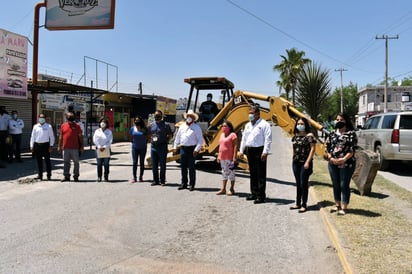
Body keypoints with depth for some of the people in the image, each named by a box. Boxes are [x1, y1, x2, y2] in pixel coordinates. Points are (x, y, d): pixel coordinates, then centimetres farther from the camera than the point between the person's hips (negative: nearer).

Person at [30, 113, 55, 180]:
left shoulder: (48, 126, 3)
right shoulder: (35, 126, 11)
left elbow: (51, 137, 3)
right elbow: (32, 136, 13)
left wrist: (51, 146, -5)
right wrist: (31, 146, 9)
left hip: (45, 145, -3)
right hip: (37, 145, 3)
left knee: (47, 160, 1)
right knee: (39, 161, 7)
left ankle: (49, 175, 9)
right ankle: (39, 175, 15)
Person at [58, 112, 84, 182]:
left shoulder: (77, 126, 2)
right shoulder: (63, 126, 9)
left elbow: (80, 137, 2)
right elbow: (61, 137, 14)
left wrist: (82, 146, -2)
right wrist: (59, 146, 10)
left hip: (75, 148, -3)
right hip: (65, 148, 3)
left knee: (76, 162, 2)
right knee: (66, 162, 7)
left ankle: (76, 176, 10)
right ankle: (66, 176, 14)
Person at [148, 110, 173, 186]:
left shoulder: (166, 125, -2)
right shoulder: (151, 125, 11)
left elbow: (170, 135, 2)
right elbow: (149, 134, 20)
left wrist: (165, 141, -6)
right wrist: (151, 140, 6)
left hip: (162, 146, -4)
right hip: (153, 146, 4)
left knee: (162, 165, 2)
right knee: (154, 165, 8)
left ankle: (162, 180, 11)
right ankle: (156, 180, 17)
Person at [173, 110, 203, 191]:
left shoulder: (197, 128, -2)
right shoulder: (182, 127, 13)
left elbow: (200, 140, -6)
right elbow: (177, 137, 19)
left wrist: (196, 150, -14)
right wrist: (175, 147, 15)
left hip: (192, 149, -5)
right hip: (183, 148, 5)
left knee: (191, 167, -1)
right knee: (183, 167, 9)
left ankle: (192, 184, 8)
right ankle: (184, 184, 18)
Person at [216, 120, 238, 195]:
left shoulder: (232, 135, -9)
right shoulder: (222, 135, 15)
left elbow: (235, 146, -14)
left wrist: (234, 157, -19)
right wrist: (218, 156, 16)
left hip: (230, 158, -8)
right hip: (222, 158, 8)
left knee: (231, 173, 0)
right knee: (224, 173, 12)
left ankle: (231, 189, 9)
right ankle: (223, 189, 17)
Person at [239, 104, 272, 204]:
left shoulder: (264, 124, -6)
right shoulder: (248, 125, 17)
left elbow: (268, 139, -12)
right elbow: (244, 138, 21)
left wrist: (265, 152, -20)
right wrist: (241, 150, 17)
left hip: (259, 151, -7)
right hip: (250, 151, 7)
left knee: (260, 175, -5)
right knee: (253, 173, 13)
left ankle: (261, 196, -2)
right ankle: (254, 193, 22)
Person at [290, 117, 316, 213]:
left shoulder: (309, 136, -8)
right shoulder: (295, 136, 11)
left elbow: (312, 149, -11)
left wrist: (308, 162, -16)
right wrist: (293, 159, 11)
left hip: (305, 163, -6)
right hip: (296, 162, 6)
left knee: (303, 184, -2)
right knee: (298, 184, 13)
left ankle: (304, 205, 7)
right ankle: (298, 203, 22)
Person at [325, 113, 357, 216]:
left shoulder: (351, 133, -2)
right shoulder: (332, 133, 12)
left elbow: (352, 149, -8)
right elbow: (327, 147, 9)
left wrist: (344, 159, -18)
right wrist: (331, 158, -6)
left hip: (346, 164, -5)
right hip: (333, 163, 5)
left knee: (344, 185, -1)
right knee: (336, 185, 13)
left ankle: (344, 207, 7)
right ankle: (337, 205, 26)